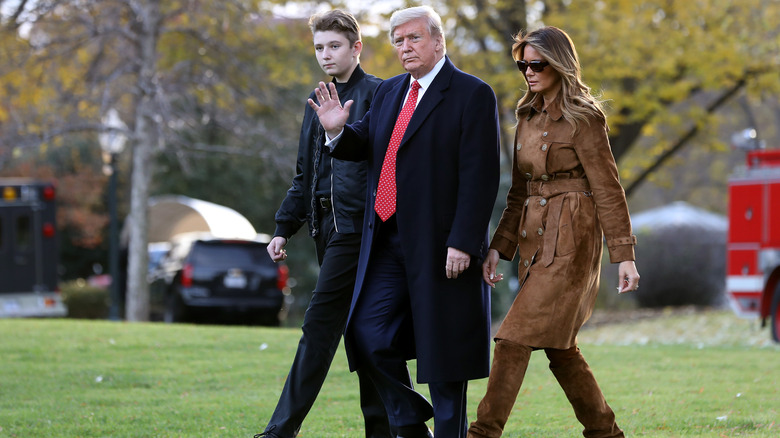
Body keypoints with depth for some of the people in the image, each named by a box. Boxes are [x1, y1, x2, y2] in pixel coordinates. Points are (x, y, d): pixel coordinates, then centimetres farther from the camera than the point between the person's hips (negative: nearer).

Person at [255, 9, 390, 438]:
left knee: (320, 323, -12)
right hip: (327, 226, 8)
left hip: (357, 226, -8)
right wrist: (284, 227, 17)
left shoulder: (377, 95, -5)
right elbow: (305, 174, 23)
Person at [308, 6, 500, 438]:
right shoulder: (389, 92, 15)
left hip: (439, 247, -6)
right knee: (369, 335, 2)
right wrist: (338, 130, -3)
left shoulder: (472, 95, -7)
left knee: (442, 351, 1)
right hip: (387, 241, 7)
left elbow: (480, 177, -13)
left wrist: (462, 243, -19)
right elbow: (363, 147, 20)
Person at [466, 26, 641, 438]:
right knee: (560, 348, 11)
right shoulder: (529, 118, 14)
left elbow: (608, 190, -10)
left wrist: (624, 256, -12)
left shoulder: (582, 119, -9)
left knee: (513, 339, -13)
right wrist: (499, 246, 7)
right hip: (535, 242, 8)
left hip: (569, 242, -8)